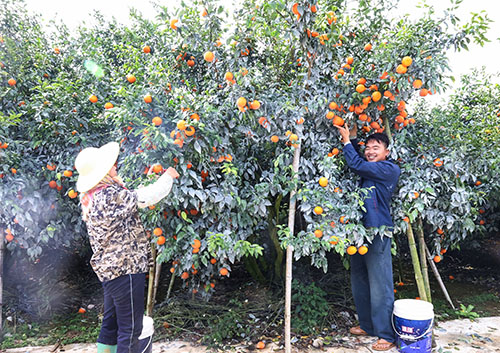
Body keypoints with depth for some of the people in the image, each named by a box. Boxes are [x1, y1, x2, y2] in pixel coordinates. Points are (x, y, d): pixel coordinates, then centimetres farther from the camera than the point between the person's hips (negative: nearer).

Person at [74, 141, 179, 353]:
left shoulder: (90, 198, 6)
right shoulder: (111, 195, -23)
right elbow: (150, 196, -19)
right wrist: (168, 176, -4)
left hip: (108, 269, 10)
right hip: (126, 268, -10)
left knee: (111, 324, 22)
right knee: (130, 328, 3)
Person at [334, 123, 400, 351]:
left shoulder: (390, 169, -7)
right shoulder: (368, 170, 15)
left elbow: (356, 165, -14)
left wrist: (347, 140, -2)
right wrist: (353, 136, 15)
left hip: (378, 234, -8)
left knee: (380, 287, -1)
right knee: (359, 284, 16)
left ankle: (386, 335, 12)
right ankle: (367, 325, 31)